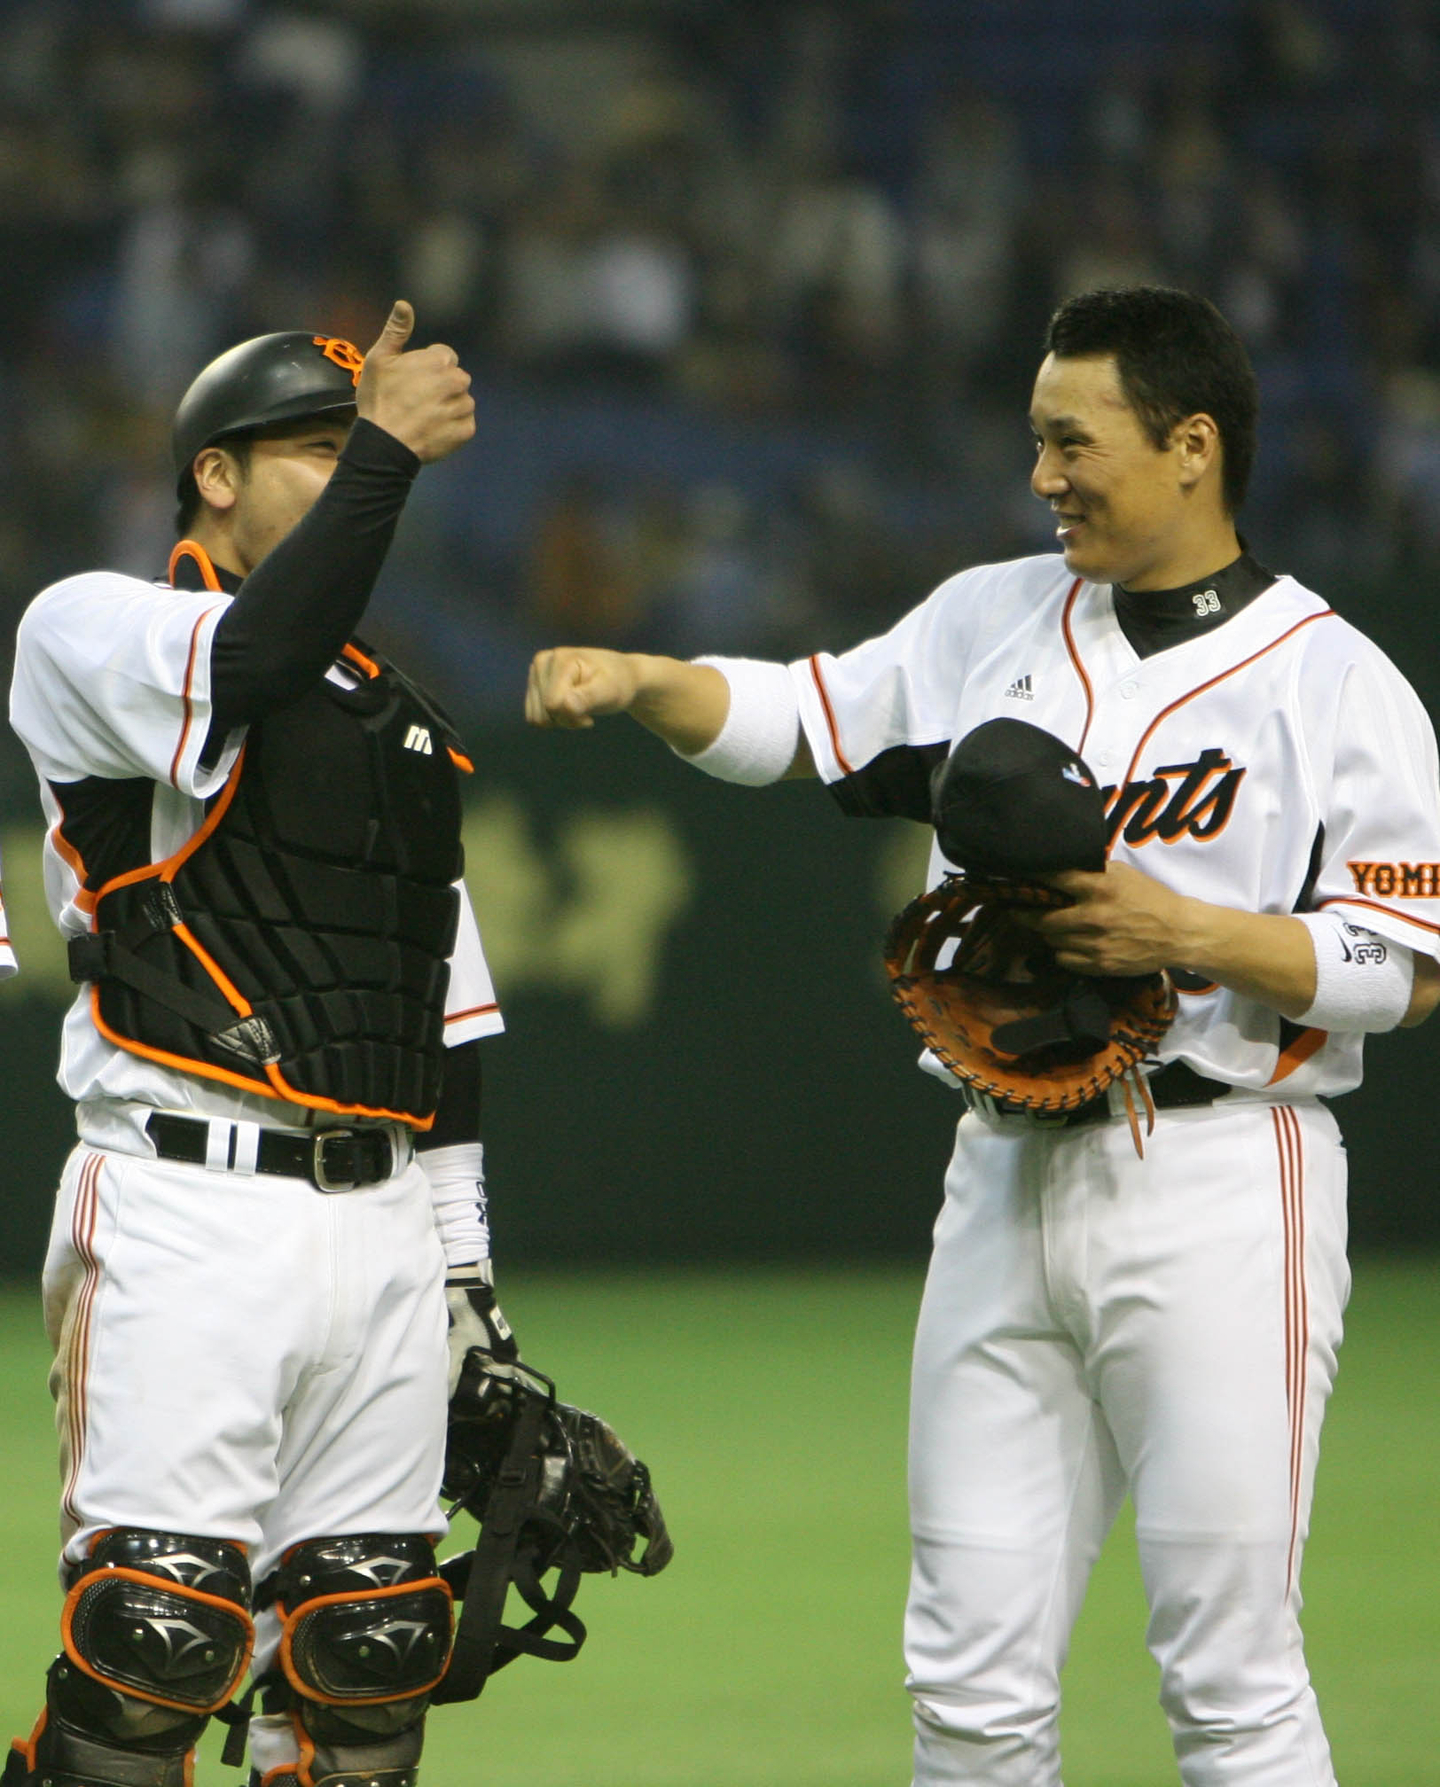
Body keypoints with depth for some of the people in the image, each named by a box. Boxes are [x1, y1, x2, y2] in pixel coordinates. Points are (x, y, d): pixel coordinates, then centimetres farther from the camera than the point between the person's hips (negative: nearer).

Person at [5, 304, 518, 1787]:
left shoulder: (404, 725, 23)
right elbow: (251, 666, -21)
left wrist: (469, 1277, 19)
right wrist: (387, 453, -17)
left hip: (382, 1221, 6)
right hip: (185, 1210, -6)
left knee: (367, 1652, 2)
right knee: (155, 1638, -15)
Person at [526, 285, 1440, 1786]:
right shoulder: (993, 621, 13)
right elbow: (795, 718, 16)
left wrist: (1186, 933, -18)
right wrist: (637, 681, -3)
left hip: (1219, 1185, -5)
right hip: (1007, 1166, 5)